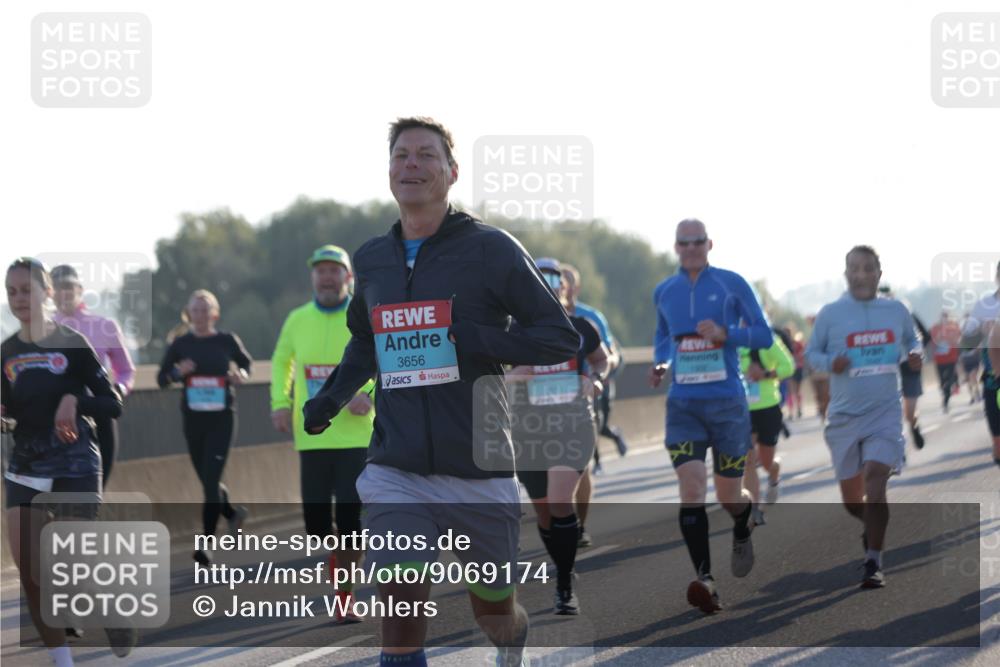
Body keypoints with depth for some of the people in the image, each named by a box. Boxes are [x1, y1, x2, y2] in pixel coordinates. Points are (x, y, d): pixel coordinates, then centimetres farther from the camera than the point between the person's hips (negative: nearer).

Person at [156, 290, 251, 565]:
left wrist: (241, 375, -5)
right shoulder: (181, 344, 1)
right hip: (193, 419, 3)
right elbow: (161, 379, 5)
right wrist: (177, 372, -16)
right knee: (208, 481, 14)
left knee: (211, 480, -13)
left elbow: (246, 363, 17)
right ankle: (232, 513, 44)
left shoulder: (227, 341, -2)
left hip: (222, 420, -3)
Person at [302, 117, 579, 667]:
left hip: (479, 471, -2)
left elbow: (562, 337, -4)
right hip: (397, 471, 2)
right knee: (399, 607, -15)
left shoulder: (489, 250, -5)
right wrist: (329, 399, 10)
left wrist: (482, 341, -20)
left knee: (493, 612, 13)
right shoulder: (371, 260, 9)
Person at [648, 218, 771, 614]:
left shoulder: (731, 284, -2)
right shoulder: (664, 292, 9)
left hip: (727, 403, -2)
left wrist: (725, 333, -18)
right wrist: (660, 363, 4)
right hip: (683, 405, 2)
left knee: (729, 496, 5)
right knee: (691, 489, -15)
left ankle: (742, 534, 43)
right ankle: (705, 581, -18)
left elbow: (764, 335, -1)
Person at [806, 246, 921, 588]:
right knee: (852, 499, 8)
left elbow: (911, 341, 19)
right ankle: (874, 527, 43)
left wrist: (915, 355, -3)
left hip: (885, 413, -1)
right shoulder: (830, 313, -1)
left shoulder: (897, 311, 4)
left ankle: (874, 562, -14)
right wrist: (830, 363, -16)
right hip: (844, 415, 1)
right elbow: (811, 352, 5)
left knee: (875, 481, -20)